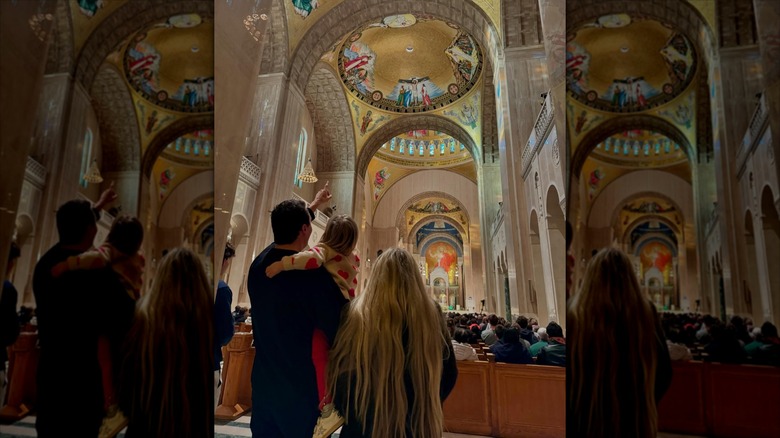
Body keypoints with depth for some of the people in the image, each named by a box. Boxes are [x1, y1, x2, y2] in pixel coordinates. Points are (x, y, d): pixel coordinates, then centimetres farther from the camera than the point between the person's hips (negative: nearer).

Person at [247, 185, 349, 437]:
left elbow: (287, 230, 18)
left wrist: (314, 205, 32)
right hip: (299, 384, -6)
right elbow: (339, 327, -22)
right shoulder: (311, 273, -24)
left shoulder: (259, 263, -2)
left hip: (263, 379, 6)